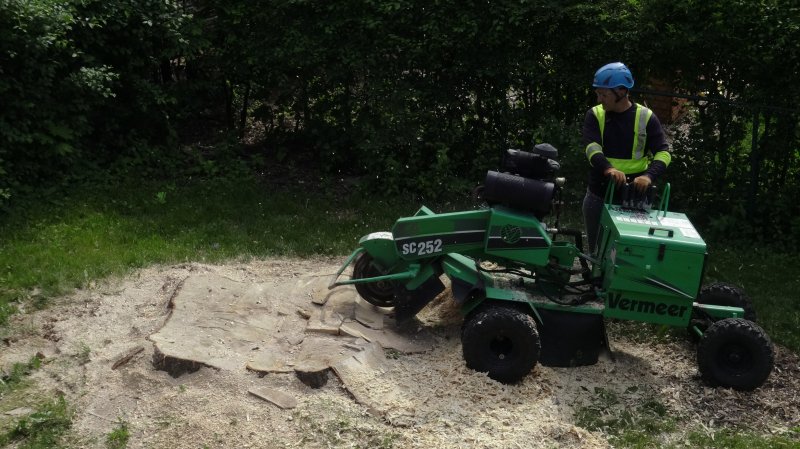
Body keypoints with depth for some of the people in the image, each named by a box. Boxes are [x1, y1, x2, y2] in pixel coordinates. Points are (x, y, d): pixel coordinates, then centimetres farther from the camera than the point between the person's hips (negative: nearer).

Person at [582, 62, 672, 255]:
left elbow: (663, 153, -8)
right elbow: (591, 147, -16)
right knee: (596, 248, 12)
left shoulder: (645, 117, -2)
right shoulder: (595, 115, 0)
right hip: (599, 194, 2)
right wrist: (608, 169, -36)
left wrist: (649, 175, -29)